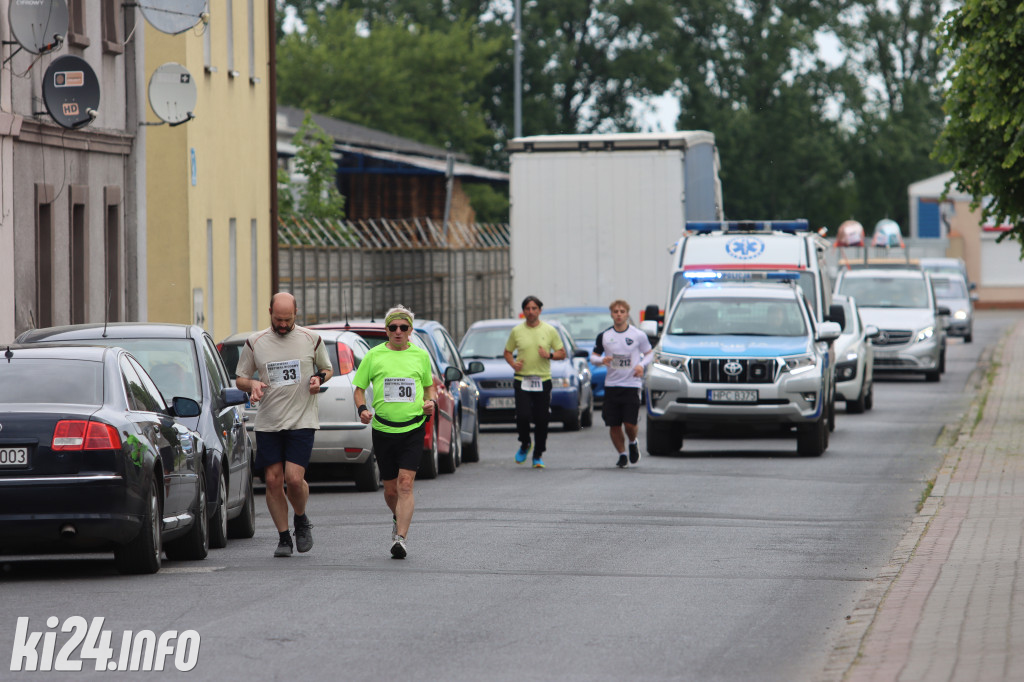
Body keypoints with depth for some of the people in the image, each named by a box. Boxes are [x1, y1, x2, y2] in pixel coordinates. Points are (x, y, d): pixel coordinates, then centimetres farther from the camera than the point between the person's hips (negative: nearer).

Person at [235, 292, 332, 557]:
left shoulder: (312, 340, 4)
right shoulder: (255, 343, 5)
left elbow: (326, 368, 17)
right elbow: (240, 378, 12)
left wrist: (319, 378, -6)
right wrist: (252, 384, -11)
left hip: (302, 421, -2)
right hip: (267, 423, 2)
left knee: (294, 479, -13)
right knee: (273, 481, -1)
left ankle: (301, 520, 16)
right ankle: (283, 538, 11)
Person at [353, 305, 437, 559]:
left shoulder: (420, 355, 7)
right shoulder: (374, 355, 4)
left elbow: (429, 386, 21)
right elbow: (359, 388, 9)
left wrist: (431, 401, -1)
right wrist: (362, 409, -10)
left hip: (413, 428, -1)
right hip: (383, 430, 1)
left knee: (405, 483, -15)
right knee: (390, 489, 10)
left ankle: (400, 538, -19)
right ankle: (398, 519, 42)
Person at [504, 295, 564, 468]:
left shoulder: (549, 331, 4)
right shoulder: (516, 331, 6)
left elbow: (562, 353, 8)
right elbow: (508, 352, 14)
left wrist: (550, 355, -13)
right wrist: (512, 363, -7)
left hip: (543, 382, 0)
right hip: (522, 381, 0)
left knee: (541, 420, 0)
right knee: (523, 416, -12)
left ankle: (538, 455, 13)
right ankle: (524, 444, 16)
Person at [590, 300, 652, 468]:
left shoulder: (639, 335, 1)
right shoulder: (603, 336, 5)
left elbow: (649, 353, 12)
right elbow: (593, 356, 12)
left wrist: (641, 365, -8)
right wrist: (601, 360, -11)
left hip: (632, 385, -2)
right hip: (611, 385, 2)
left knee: (630, 423, -10)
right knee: (614, 425, 1)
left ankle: (633, 443, 22)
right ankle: (622, 454, 19)